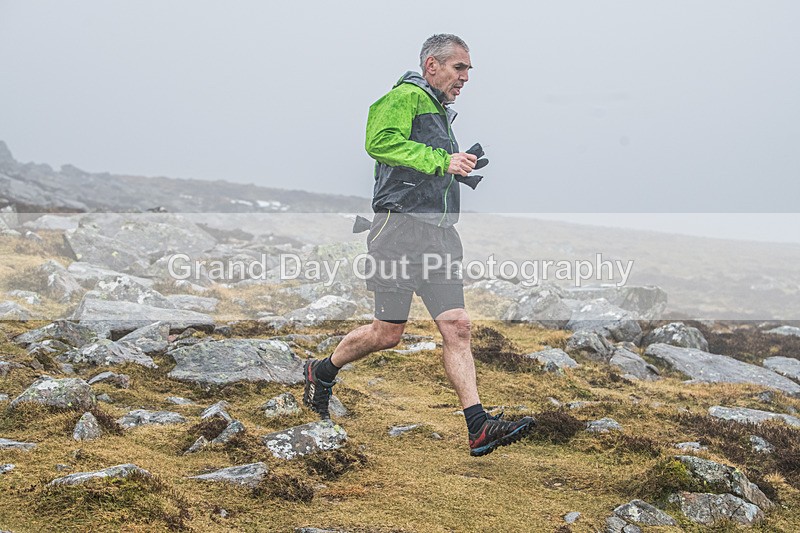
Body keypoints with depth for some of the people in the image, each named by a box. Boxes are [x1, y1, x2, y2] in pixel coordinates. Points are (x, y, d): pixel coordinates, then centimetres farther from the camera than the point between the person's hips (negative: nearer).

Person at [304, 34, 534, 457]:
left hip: (441, 233, 8)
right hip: (402, 225, -8)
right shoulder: (406, 97, -4)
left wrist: (464, 169, 21)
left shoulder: (441, 113, 27)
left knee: (456, 327, -4)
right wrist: (442, 162, -22)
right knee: (388, 333, -2)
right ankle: (321, 372, 24)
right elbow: (380, 142, -23)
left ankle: (479, 427, -9)